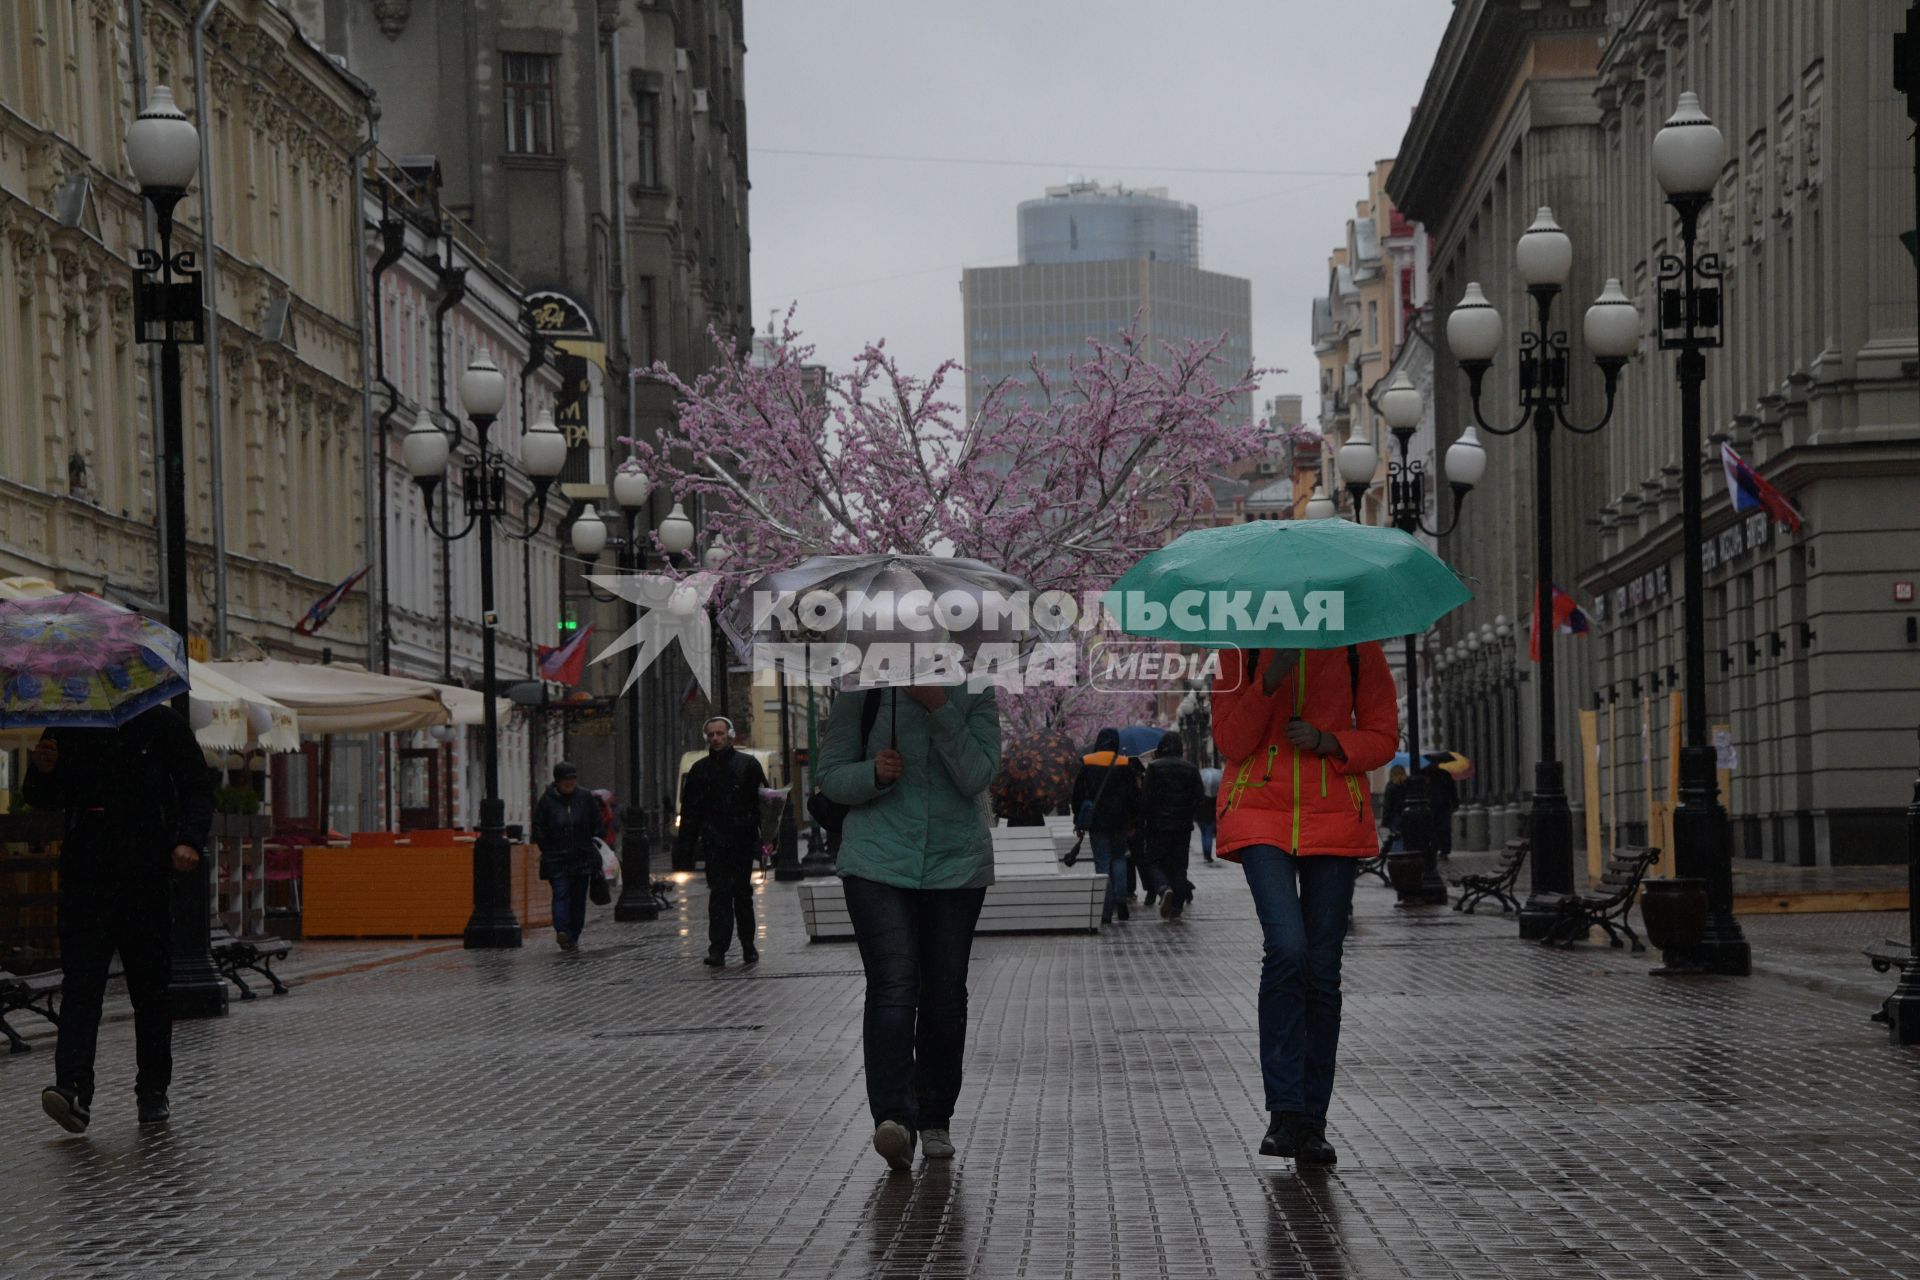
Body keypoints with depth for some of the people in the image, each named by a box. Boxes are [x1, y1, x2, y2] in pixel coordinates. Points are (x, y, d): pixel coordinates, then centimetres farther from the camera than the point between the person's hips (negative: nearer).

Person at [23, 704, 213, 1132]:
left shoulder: (161, 724, 5)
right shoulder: (67, 728, 10)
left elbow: (198, 788, 5)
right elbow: (41, 799, 14)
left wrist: (190, 840, -12)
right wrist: (42, 773, -10)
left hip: (147, 876, -1)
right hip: (86, 879, 1)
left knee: (151, 987, 6)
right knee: (80, 984, -11)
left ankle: (153, 1091, 16)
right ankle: (74, 1089, -21)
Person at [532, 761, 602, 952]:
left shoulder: (586, 797, 2)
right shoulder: (547, 800, -3)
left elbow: (596, 825, 11)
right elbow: (538, 829, 2)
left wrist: (590, 846, 7)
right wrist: (549, 850, -1)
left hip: (583, 858, 3)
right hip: (557, 859, -3)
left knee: (578, 898, 6)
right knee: (561, 894, -17)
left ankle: (573, 936, 14)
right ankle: (562, 931, -31)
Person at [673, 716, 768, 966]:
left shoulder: (748, 765, 5)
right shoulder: (699, 769, 12)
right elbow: (689, 812, 13)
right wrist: (684, 849, 7)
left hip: (743, 841, -1)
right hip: (714, 842, 1)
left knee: (743, 894, 6)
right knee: (719, 894, -7)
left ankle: (748, 946, 17)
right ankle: (717, 949, -11)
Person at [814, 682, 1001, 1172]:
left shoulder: (975, 691, -1)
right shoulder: (862, 691, -2)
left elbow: (977, 777, -12)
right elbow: (830, 775, 3)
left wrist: (941, 709, -22)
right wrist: (874, 774, -18)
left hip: (957, 863, 2)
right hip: (877, 860, -1)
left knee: (944, 993, 7)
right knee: (893, 986, -17)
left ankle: (935, 1119, 22)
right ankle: (894, 1120, -26)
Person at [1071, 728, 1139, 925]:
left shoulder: (1085, 763, -1)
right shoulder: (1125, 764, -3)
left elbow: (1077, 794, 1)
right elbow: (1134, 796, -1)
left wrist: (1078, 821, 9)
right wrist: (1133, 822, 7)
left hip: (1096, 821, 0)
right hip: (1119, 822, 0)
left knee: (1102, 863, 2)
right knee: (1119, 858, 18)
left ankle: (1106, 912, -3)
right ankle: (1121, 899, 1)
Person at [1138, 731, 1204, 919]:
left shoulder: (1154, 767, -5)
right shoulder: (1191, 769, 4)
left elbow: (1146, 798, -9)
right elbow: (1200, 797, 3)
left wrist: (1141, 822, -3)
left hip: (1158, 825, -3)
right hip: (1183, 826, 3)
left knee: (1153, 863, 5)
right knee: (1179, 865, 9)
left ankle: (1164, 888, -24)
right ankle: (1177, 906, 4)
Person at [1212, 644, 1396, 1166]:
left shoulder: (1357, 646, 4)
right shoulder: (1246, 644, 3)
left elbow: (1382, 738, 8)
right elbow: (1231, 742, -1)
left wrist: (1327, 741, -11)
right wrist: (1270, 681, -15)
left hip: (1334, 815, 2)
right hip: (1261, 812, -2)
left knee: (1322, 968, 2)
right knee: (1287, 948, -20)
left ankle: (1311, 1121, 9)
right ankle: (1284, 1113, -17)